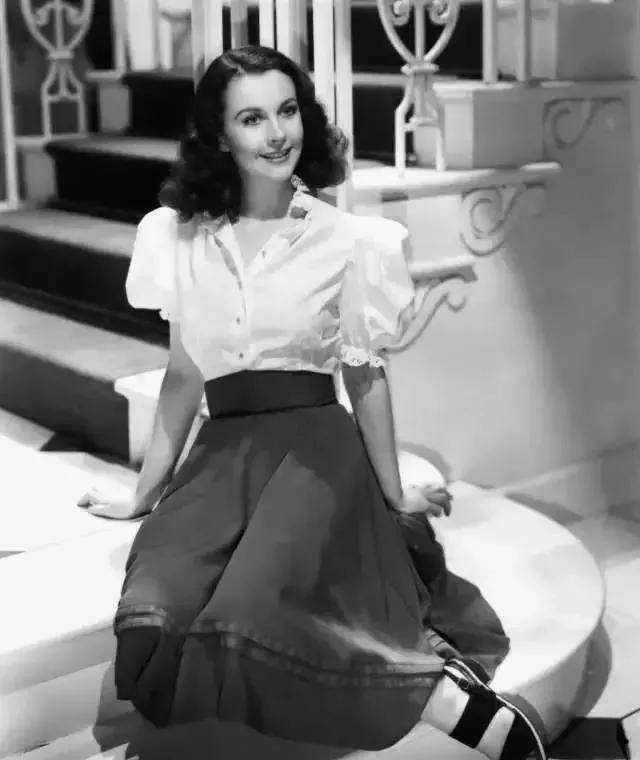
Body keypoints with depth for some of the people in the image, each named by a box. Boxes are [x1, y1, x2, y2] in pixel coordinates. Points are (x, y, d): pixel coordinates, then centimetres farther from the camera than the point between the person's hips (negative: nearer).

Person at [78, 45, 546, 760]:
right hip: (220, 453, 4)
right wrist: (145, 495, 18)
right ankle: (419, 666, -21)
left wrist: (394, 493, 11)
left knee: (250, 623, -32)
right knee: (153, 626, -26)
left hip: (316, 447, -3)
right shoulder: (182, 236, 9)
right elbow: (183, 377, 15)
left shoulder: (347, 240, 2)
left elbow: (364, 376, 8)